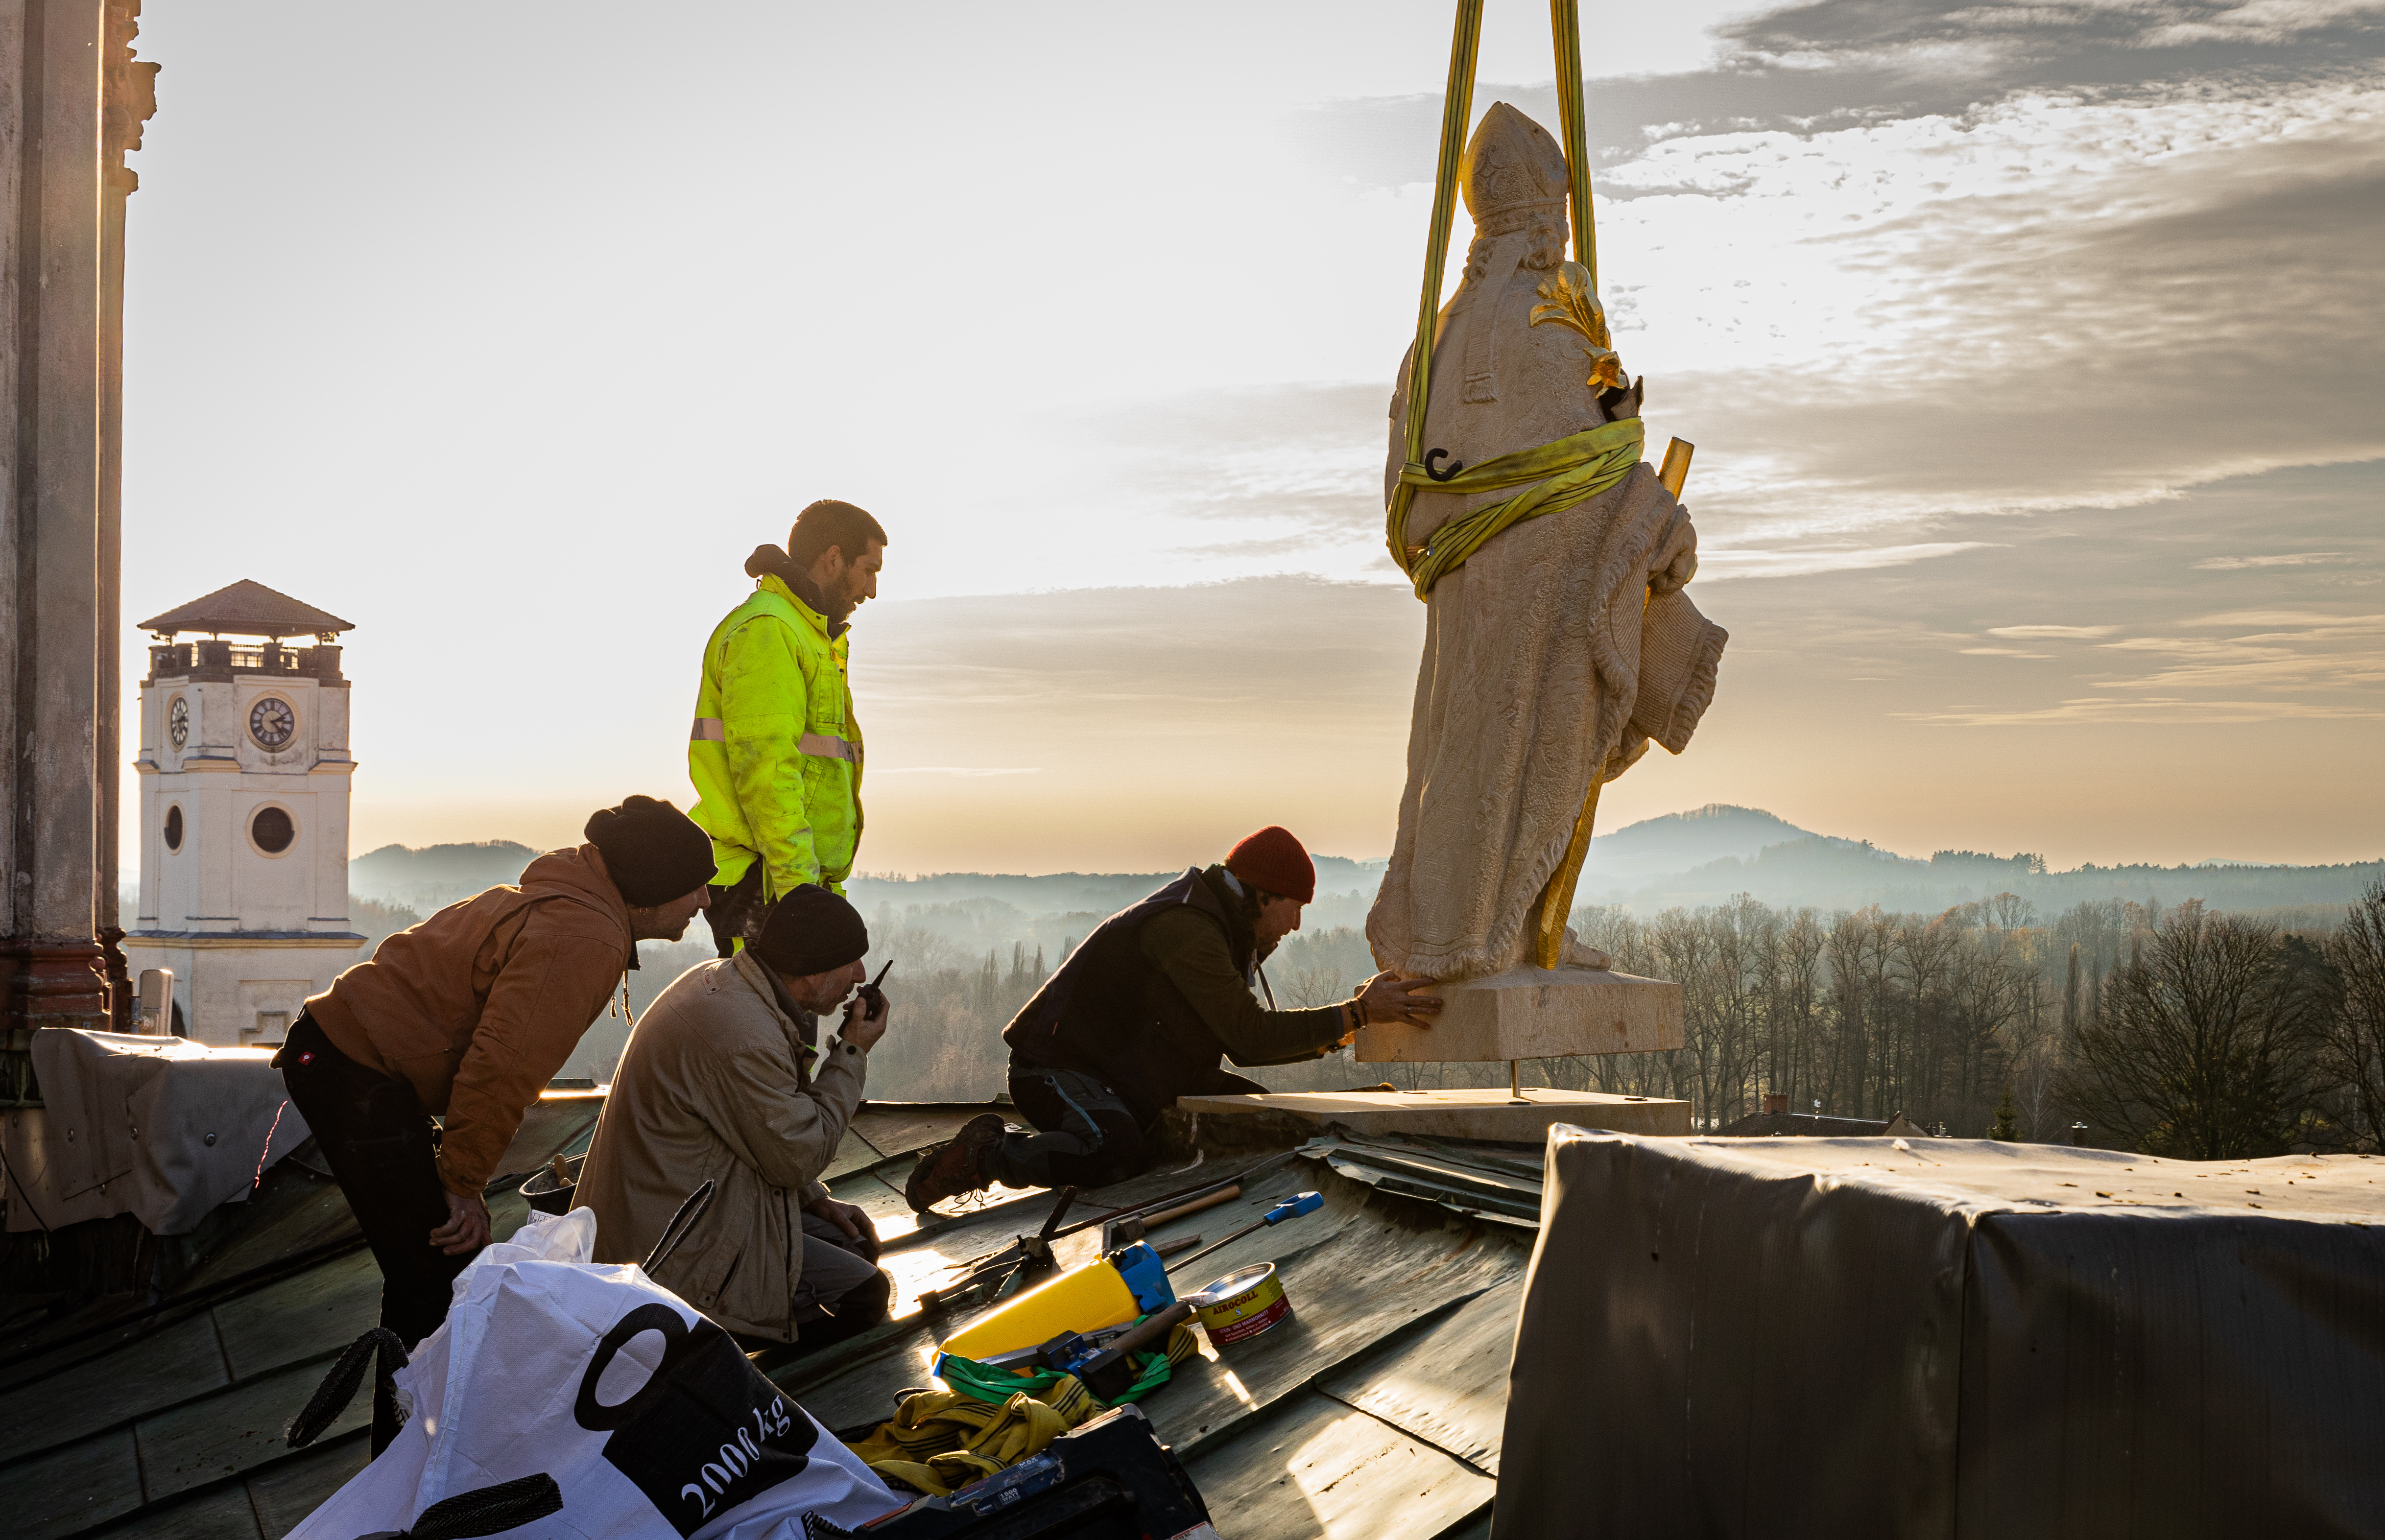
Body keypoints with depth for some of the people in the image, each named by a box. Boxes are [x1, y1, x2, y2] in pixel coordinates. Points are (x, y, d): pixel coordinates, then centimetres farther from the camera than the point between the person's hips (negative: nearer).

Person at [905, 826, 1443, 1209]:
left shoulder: (1221, 929, 11)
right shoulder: (1183, 927, -22)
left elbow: (1244, 1040, 12)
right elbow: (1249, 1036, -26)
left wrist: (1341, 1029, 4)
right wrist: (1357, 1015, -23)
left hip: (1132, 1076, 11)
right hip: (1055, 1066, -11)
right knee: (1113, 1153, -39)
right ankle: (985, 1154, -13)